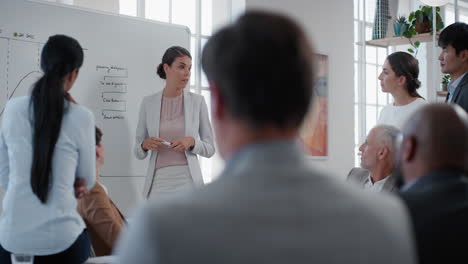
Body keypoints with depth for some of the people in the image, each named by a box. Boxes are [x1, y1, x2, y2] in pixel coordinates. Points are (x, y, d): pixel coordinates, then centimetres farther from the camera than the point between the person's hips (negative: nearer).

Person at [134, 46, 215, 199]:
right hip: (158, 183, 1)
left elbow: (209, 149, 8)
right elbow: (138, 152, 11)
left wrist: (192, 142, -11)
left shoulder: (197, 101, 3)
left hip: (188, 181, -1)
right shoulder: (148, 103, 6)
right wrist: (145, 145, -10)